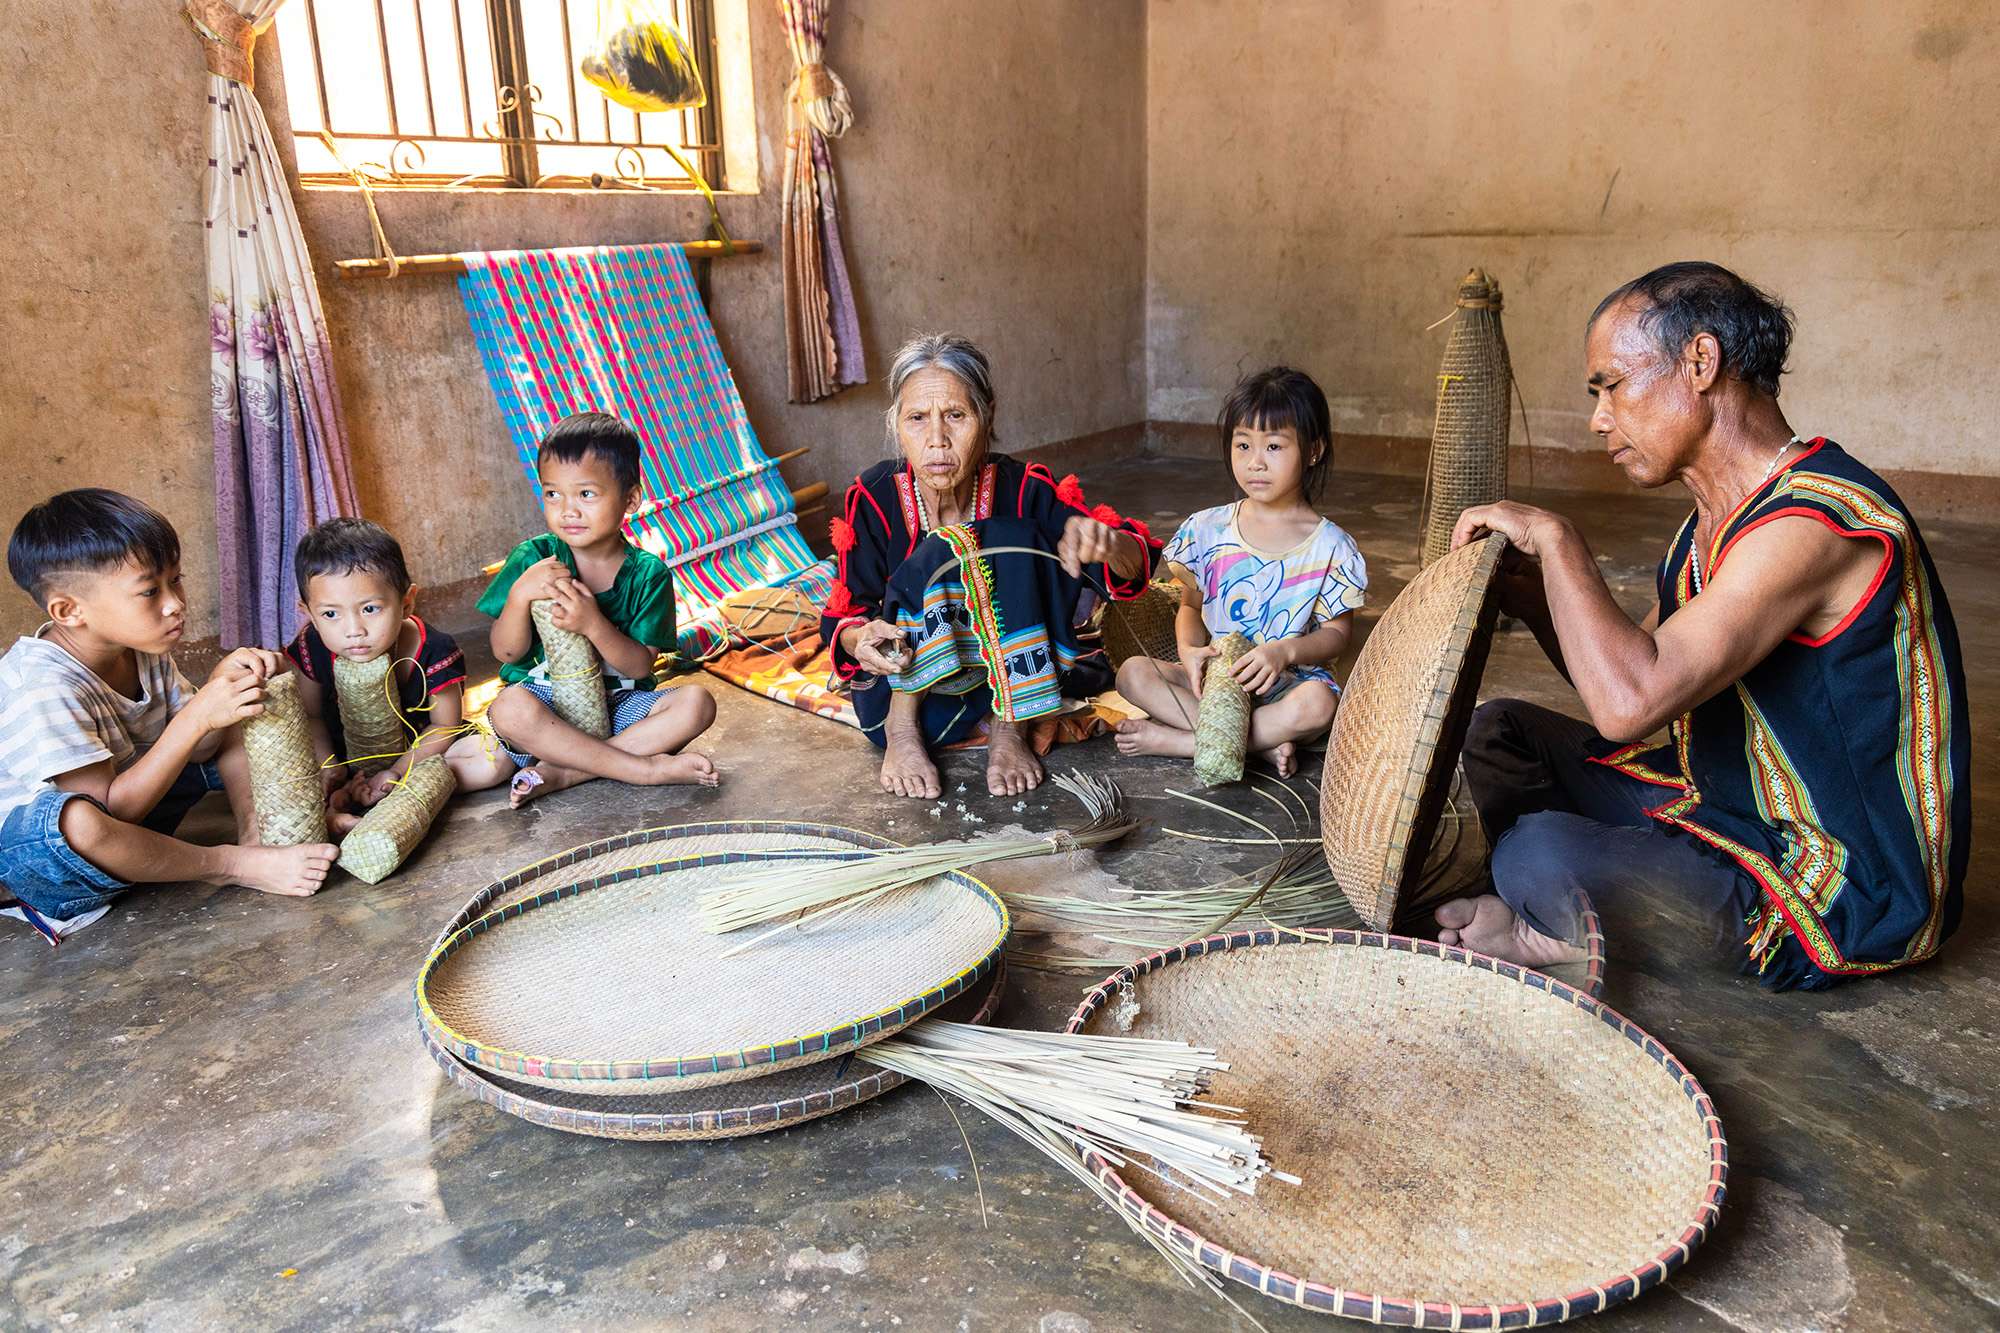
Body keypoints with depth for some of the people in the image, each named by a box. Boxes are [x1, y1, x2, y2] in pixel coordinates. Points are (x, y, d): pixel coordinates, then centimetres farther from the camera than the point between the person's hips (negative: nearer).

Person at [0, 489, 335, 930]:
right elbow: (111, 807, -30)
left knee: (235, 717, 4)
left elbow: (192, 750, 0)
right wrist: (196, 718, -36)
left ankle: (253, 832, -10)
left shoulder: (139, 647, -4)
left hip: (128, 799, 8)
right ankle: (231, 865, -21)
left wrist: (224, 681, -19)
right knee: (79, 820, -44)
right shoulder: (46, 689, -29)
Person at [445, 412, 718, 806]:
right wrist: (520, 594, -24)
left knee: (697, 703, -25)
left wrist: (593, 624, -28)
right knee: (509, 708, -35)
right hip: (545, 700, -1)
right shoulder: (533, 559, -5)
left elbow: (640, 666, -10)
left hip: (619, 703, 1)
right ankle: (647, 768, -25)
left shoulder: (648, 573, -6)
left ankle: (560, 771, -25)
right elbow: (507, 652, -6)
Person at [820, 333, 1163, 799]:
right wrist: (862, 638, -34)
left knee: (1010, 539, -24)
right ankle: (903, 729, -14)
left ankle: (1006, 725, -18)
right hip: (903, 685, -1)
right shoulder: (873, 498, -16)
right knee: (938, 558, -28)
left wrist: (1107, 543, -40)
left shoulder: (1022, 489, -15)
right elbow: (844, 616, -9)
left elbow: (1135, 564, -15)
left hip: (1012, 671, 1)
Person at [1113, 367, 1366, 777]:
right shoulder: (1207, 530, 3)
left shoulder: (1330, 546, -4)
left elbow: (1337, 632, -1)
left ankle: (1174, 739, -24)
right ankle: (1264, 741, -25)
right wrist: (1190, 651, -12)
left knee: (1317, 705, -36)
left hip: (1288, 683, -2)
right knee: (1133, 673, -22)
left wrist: (1285, 651, -22)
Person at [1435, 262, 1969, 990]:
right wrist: (1533, 598, -3)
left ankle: (1557, 935, 0)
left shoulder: (1817, 522, -25)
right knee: (1500, 730, 14)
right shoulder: (1715, 520, 6)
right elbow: (1632, 677, 14)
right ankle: (1566, 920, -4)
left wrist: (1554, 536, -23)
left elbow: (1630, 703, -36)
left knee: (1539, 856, -33)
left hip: (1843, 900, -10)